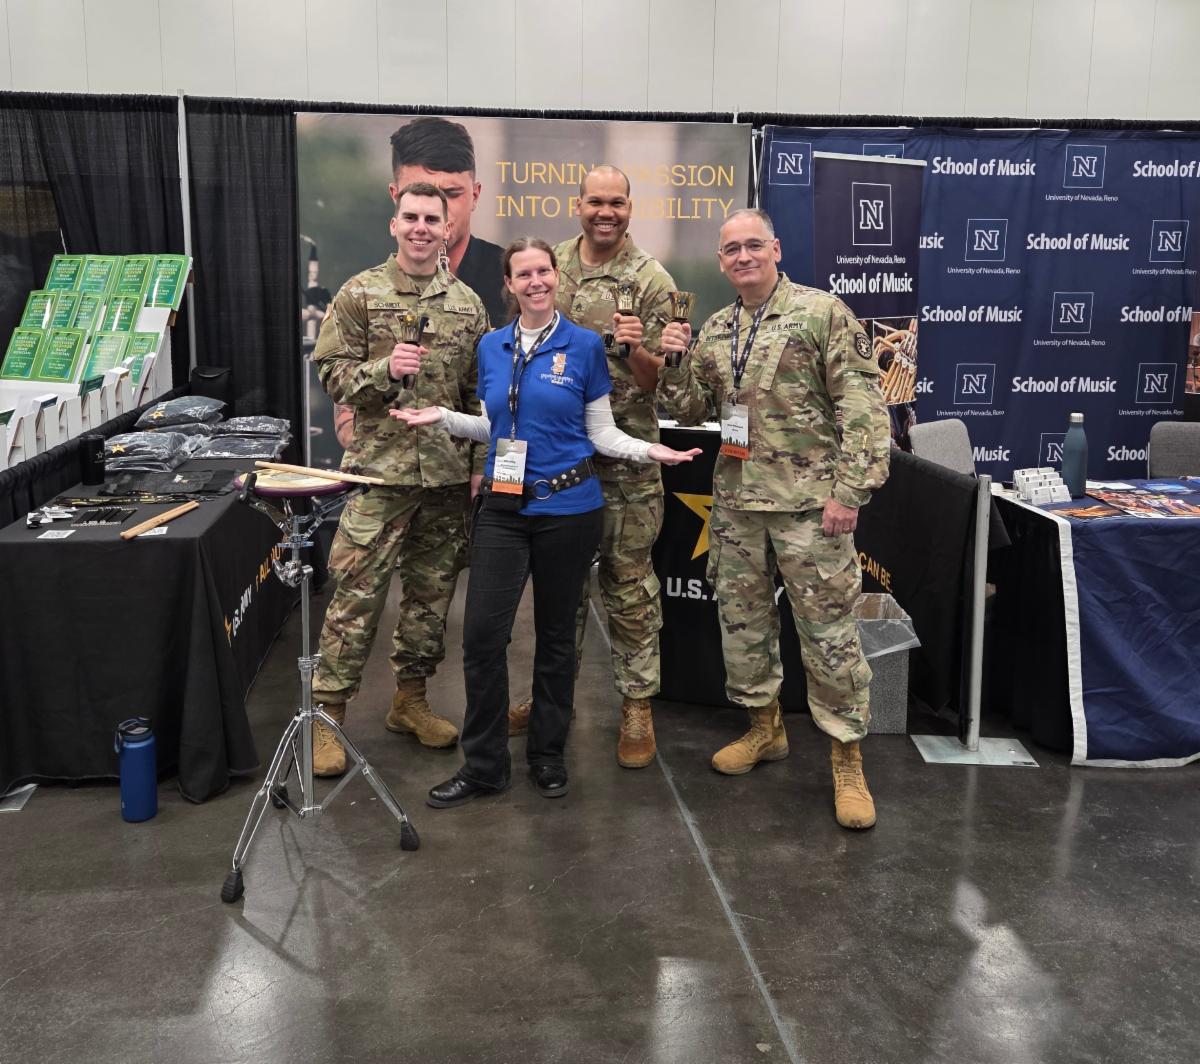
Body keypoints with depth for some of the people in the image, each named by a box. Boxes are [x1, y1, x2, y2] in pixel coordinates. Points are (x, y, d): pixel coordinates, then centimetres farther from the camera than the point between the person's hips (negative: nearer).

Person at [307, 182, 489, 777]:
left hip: (449, 475, 4)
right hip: (380, 468, -4)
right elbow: (331, 372, -1)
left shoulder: (467, 304, 9)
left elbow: (481, 391, 12)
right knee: (356, 595, -4)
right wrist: (384, 369, -19)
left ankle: (410, 700, 28)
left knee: (431, 594, 12)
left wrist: (482, 461, 6)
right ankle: (327, 715, 7)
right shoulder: (360, 294, 1)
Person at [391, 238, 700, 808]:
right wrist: (443, 417, 2)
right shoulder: (491, 346, 7)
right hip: (502, 506, 2)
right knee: (482, 632, -5)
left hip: (567, 506, -2)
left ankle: (548, 754, 26)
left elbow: (602, 432, 0)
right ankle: (483, 764, 10)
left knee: (556, 633, 10)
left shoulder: (585, 345, -3)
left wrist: (649, 450, -16)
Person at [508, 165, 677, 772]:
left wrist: (634, 348, -28)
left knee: (629, 581, 2)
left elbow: (656, 380, -7)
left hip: (624, 454, -4)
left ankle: (637, 704, 15)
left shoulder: (650, 280, -6)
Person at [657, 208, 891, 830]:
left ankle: (847, 759, 11)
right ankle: (764, 727, 33)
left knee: (828, 627, -2)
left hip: (808, 501, -6)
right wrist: (672, 361, -1)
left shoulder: (823, 313, -6)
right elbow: (689, 410, 16)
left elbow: (862, 406, -11)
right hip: (736, 500, 6)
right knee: (741, 617, 14)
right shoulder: (714, 331, 12)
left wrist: (849, 491, -16)